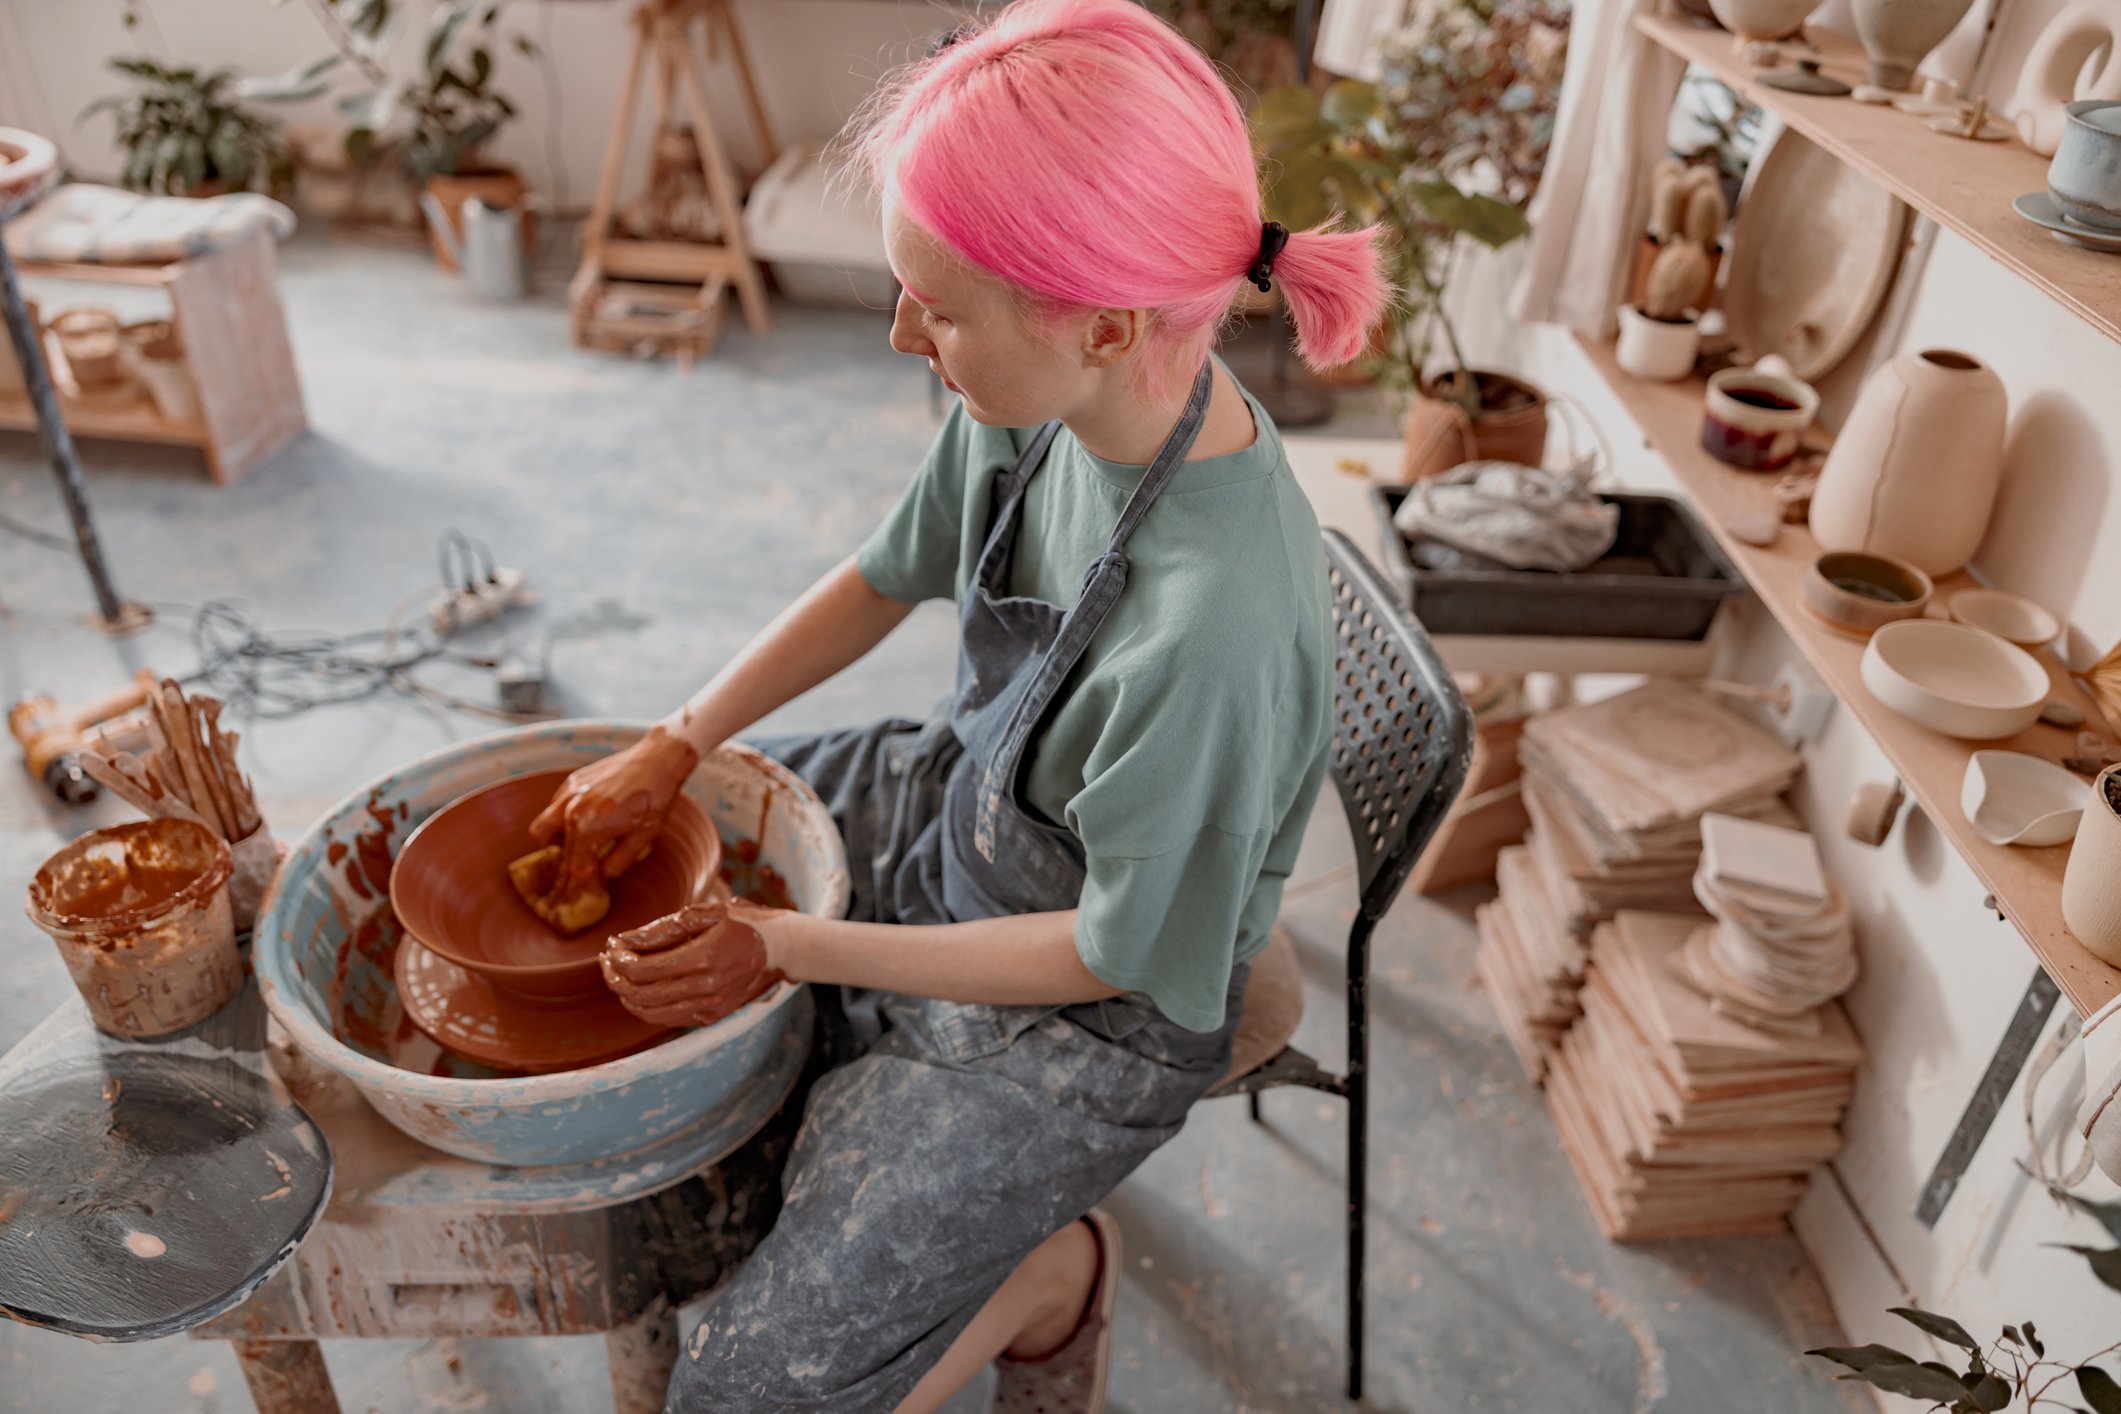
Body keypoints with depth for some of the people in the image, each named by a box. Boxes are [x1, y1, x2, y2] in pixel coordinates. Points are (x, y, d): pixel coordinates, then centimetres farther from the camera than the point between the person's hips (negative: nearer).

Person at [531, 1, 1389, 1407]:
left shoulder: (1214, 631, -39)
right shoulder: (1042, 398, -17)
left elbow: (1113, 957, -24)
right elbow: (886, 578, 2)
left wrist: (789, 947, -19)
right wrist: (667, 752, -2)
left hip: (1089, 1019, -7)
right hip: (963, 803, 7)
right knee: (614, 835, 19)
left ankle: (1054, 1269, 17)